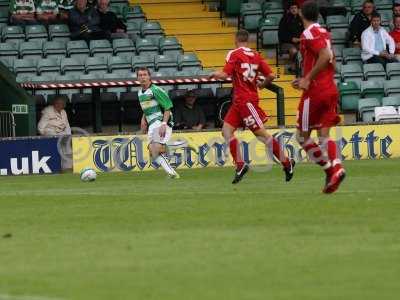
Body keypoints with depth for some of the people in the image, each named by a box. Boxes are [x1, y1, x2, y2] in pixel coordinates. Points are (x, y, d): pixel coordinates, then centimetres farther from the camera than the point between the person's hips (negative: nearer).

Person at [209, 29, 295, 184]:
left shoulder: (234, 54, -9)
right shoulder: (256, 56, 9)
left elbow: (225, 74, -15)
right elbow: (270, 75, 5)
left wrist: (214, 74, 6)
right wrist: (262, 84, 25)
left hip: (245, 100, -8)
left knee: (261, 134, -5)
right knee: (227, 130, 7)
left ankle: (286, 162, -2)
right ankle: (240, 164, 1)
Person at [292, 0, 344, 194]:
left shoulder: (309, 34, -11)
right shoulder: (324, 33, 14)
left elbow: (325, 56, -25)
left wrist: (308, 79, -20)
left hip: (315, 91, -8)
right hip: (331, 89, 8)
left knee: (302, 136, 2)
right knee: (324, 135, 3)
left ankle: (330, 169, -8)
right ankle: (336, 167, -19)